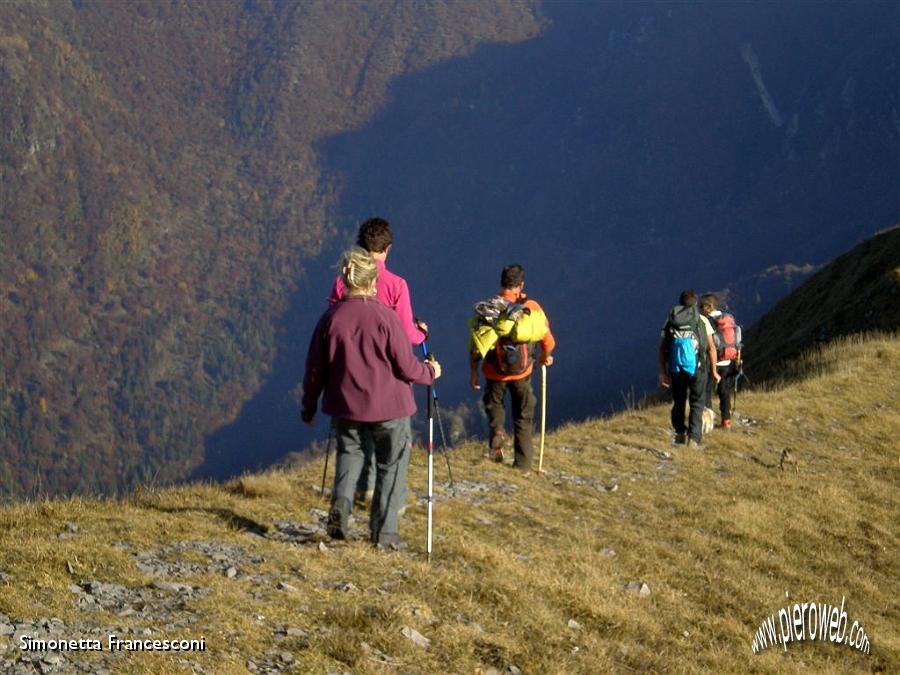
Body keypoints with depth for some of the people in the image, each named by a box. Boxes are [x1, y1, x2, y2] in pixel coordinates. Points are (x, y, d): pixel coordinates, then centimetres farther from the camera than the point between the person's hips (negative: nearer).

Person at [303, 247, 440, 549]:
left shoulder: (331, 317, -7)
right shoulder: (385, 317, -15)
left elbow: (315, 368, 1)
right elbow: (405, 366, -11)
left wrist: (308, 406, 14)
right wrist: (430, 372, 11)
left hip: (345, 405, 3)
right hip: (388, 405, -3)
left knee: (350, 451, 25)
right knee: (391, 464, 13)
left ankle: (341, 502, 0)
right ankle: (385, 532, 13)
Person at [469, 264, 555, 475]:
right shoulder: (532, 308, -10)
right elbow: (547, 338, -5)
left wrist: (474, 371, 4)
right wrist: (546, 356, 17)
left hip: (494, 371, 0)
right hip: (523, 371, 0)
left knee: (493, 404, 28)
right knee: (523, 417, 14)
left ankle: (497, 431, 0)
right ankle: (523, 464, 16)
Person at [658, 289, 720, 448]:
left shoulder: (670, 320, 5)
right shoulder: (702, 320, 0)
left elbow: (662, 348, 2)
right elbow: (711, 348, -2)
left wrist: (662, 372, 7)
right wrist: (713, 371, 7)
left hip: (675, 368, 2)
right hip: (697, 368, -2)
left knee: (678, 402, 21)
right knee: (697, 403, 6)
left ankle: (680, 433, 21)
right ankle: (693, 438, -1)